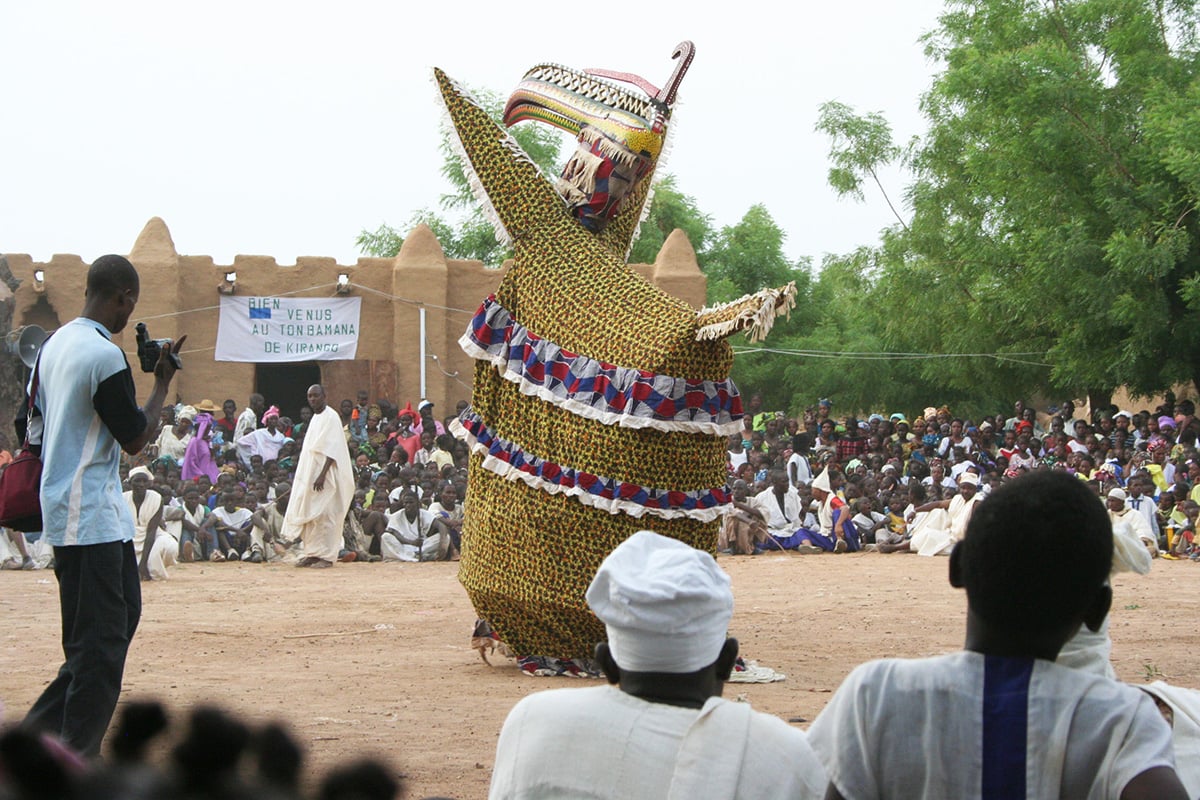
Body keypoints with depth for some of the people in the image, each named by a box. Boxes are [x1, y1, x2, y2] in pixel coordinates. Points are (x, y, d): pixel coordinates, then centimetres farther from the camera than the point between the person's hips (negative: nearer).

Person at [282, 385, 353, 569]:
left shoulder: (331, 417, -10)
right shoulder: (315, 418, 16)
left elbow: (332, 450, -17)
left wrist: (322, 475, -24)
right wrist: (306, 476, 16)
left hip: (325, 476, -9)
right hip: (310, 474, 9)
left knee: (324, 514, -8)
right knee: (308, 514, 7)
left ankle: (327, 556, -6)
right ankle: (312, 553, 11)